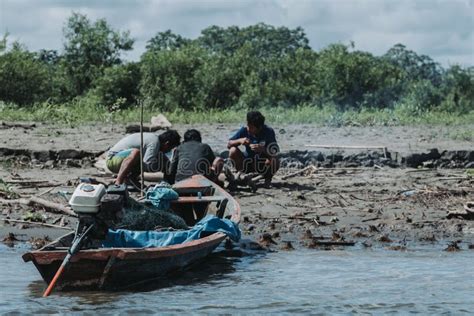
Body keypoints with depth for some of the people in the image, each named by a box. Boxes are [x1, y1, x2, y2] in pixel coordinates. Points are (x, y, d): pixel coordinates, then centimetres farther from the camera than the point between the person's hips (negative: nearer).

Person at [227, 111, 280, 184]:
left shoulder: (269, 132, -18)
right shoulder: (244, 130, -12)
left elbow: (275, 152, -26)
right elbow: (229, 144, -9)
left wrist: (261, 149, -43)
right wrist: (239, 140, -29)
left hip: (263, 166, -2)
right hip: (247, 164, 2)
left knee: (274, 160, -34)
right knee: (233, 151, -24)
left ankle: (268, 179, 1)